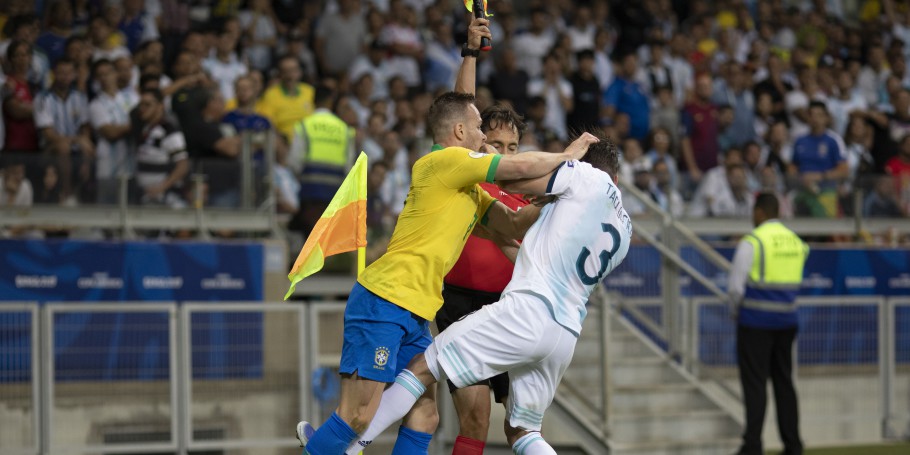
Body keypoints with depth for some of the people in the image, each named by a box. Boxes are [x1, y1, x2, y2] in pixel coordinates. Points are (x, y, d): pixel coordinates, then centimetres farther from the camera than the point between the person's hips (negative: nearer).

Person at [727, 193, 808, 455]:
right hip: (787, 320, 6)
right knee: (784, 382, 12)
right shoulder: (796, 243, 8)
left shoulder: (752, 242, -12)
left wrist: (737, 312, 5)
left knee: (755, 384, -3)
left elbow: (735, 286, -13)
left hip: (756, 322, -6)